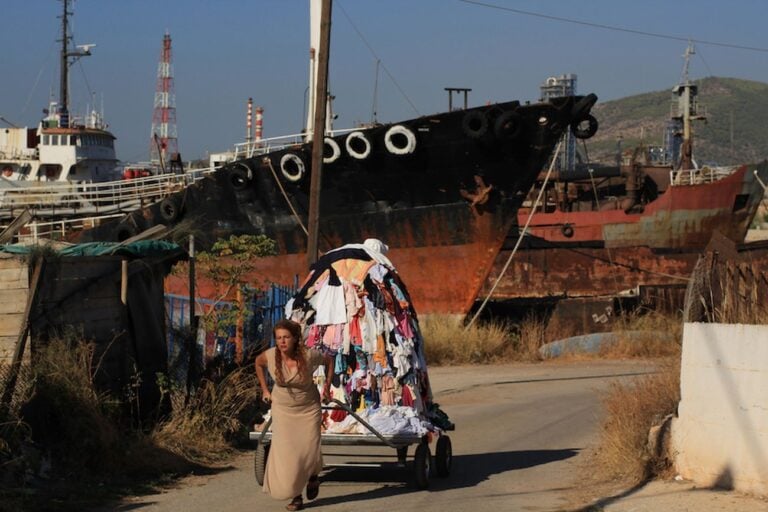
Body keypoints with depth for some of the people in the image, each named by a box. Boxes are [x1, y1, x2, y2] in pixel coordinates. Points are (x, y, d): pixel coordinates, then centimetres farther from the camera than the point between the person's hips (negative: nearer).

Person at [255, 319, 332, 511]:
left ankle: (313, 475, 33)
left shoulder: (309, 356, -23)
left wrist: (327, 386, 1)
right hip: (283, 409, 1)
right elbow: (258, 362, 6)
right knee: (286, 453, -8)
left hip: (308, 409, -1)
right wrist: (264, 389, 8)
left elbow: (328, 361, -1)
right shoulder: (270, 355, -19)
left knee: (309, 451, -5)